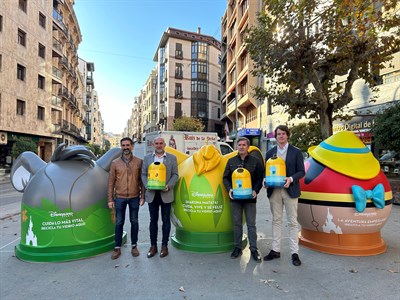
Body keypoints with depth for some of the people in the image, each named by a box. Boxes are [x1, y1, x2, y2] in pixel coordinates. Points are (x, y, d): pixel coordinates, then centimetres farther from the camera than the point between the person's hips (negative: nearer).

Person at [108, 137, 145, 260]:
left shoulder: (139, 162, -1)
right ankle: (117, 248, 23)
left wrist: (142, 196, -2)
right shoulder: (115, 163, 1)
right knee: (119, 223, 10)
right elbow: (111, 182, 2)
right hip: (119, 198, 1)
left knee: (134, 222, 10)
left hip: (134, 198, 0)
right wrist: (110, 199, 0)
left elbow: (142, 180, 1)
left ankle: (134, 246, 25)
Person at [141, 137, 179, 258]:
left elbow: (175, 174, 0)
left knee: (166, 220, 7)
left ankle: (164, 245, 19)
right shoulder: (147, 158, 8)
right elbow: (143, 174, 6)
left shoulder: (172, 158, 3)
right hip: (152, 194, 2)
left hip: (166, 194, -1)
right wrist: (147, 186, -10)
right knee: (153, 220, 10)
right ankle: (153, 245, 21)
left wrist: (169, 186, -14)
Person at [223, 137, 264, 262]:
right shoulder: (231, 161, 7)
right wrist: (229, 189, -8)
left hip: (250, 198, -2)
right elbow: (225, 177, 8)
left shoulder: (256, 161, 1)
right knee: (237, 224, 11)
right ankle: (237, 247, 23)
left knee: (251, 224, 5)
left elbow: (260, 178, 1)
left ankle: (254, 249, 16)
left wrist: (255, 190, -13)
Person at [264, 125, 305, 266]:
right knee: (276, 221, 11)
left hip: (290, 191, -2)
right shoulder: (269, 153, 9)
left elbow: (301, 171, -1)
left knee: (292, 222, 3)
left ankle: (294, 253, 13)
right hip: (274, 191, 3)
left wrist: (291, 179, -18)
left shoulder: (296, 152, 1)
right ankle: (275, 250, 21)